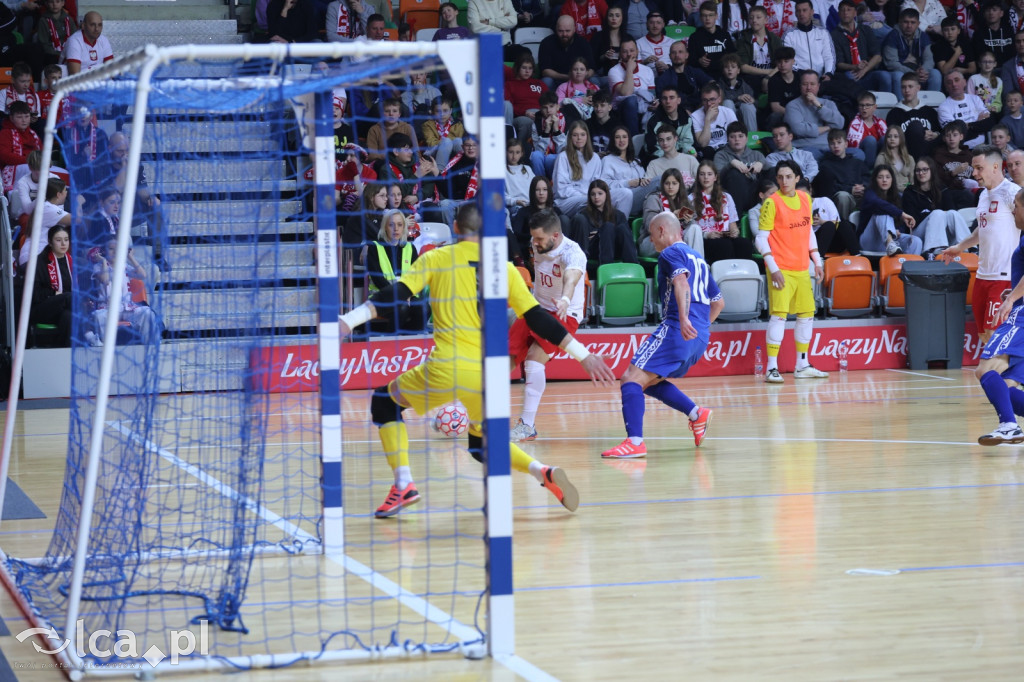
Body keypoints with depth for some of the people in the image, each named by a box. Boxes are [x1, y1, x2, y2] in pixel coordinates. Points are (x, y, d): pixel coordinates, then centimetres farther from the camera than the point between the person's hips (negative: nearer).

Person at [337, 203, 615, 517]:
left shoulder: (436, 259, 4)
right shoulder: (504, 268, 10)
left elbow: (396, 294, -8)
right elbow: (537, 319, 8)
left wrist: (348, 321, -10)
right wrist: (584, 355, 13)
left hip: (445, 369, -4)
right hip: (486, 374, 4)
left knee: (383, 402, 22)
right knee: (481, 443, 27)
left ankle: (404, 485, 5)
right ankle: (544, 472, 0)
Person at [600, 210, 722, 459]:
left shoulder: (671, 253, -1)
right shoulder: (698, 258, 25)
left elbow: (682, 282, -22)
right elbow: (718, 302, 29)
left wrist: (684, 319, -35)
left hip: (677, 330, -9)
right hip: (700, 337, 9)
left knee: (631, 380, -13)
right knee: (648, 381, 22)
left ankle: (635, 442, -28)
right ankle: (697, 414, 10)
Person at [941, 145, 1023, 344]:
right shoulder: (984, 194, 15)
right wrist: (960, 247, 36)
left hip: (1004, 276, -9)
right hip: (983, 274, 9)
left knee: (994, 333, -10)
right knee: (984, 334, 12)